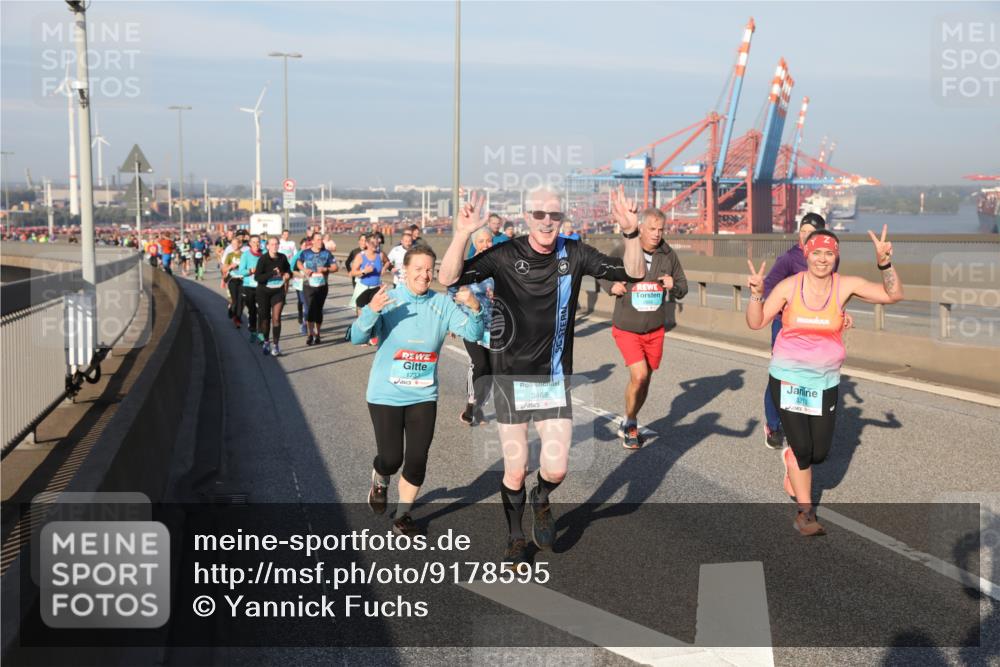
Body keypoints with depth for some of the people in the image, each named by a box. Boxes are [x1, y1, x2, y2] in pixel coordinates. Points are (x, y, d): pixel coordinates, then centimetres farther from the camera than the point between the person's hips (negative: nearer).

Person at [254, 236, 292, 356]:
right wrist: (272, 273, -28)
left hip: (278, 291, 1)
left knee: (276, 318, -9)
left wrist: (288, 274, -5)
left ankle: (275, 345, -5)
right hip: (264, 291, -1)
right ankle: (266, 342, 30)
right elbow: (257, 277, -20)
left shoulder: (282, 257, -2)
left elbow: (288, 269, 18)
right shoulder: (263, 259, -13)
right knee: (265, 318, 9)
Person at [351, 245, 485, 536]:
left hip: (423, 395, 3)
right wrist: (371, 311, -40)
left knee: (417, 461, 4)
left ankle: (403, 514, 27)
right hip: (386, 395, -2)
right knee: (391, 459, 0)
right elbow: (357, 338, -20)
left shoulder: (442, 304, -5)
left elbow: (473, 333, -11)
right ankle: (380, 481, 37)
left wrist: (474, 309, -31)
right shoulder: (387, 299, -12)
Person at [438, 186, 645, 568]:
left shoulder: (573, 254, -4)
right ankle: (515, 538, 32)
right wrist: (463, 234, -34)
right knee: (514, 472, 6)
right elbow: (449, 279, -19)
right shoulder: (505, 255, -11)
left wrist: (631, 232, -22)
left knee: (556, 469, -5)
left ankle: (541, 501, 32)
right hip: (511, 379, -2)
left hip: (555, 380, 2)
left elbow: (634, 272, -4)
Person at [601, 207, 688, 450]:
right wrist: (611, 286, -14)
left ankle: (629, 423, 36)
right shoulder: (622, 253, -12)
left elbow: (683, 288, 5)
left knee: (645, 380, 13)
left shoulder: (669, 255, -5)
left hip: (655, 331, 4)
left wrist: (673, 286, -18)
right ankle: (630, 424, 6)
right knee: (639, 376, -17)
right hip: (626, 329, -4)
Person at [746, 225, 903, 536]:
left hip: (826, 381, 2)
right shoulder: (789, 286, -10)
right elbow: (756, 323, -7)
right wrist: (756, 294, -25)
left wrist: (885, 264, -27)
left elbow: (893, 295, -12)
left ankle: (792, 454, 43)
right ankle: (805, 511, 15)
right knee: (801, 447, -5)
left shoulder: (845, 286, -7)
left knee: (819, 452, 6)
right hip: (787, 378, -2)